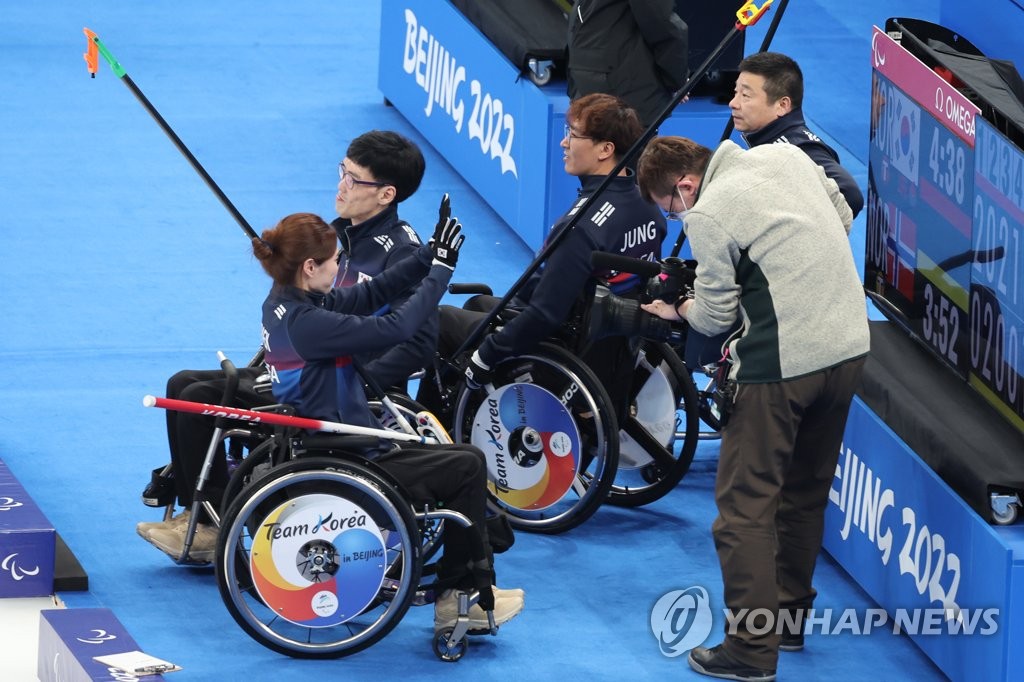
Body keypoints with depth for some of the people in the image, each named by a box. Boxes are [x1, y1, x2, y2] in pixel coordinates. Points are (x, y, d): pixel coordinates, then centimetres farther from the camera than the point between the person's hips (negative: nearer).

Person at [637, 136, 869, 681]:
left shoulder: (708, 215, -13)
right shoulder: (786, 156, 7)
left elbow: (715, 317, -6)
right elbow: (843, 217, 19)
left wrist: (677, 309, 15)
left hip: (782, 364, -8)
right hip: (850, 345, 8)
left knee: (745, 503, 0)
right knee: (805, 492, 21)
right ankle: (789, 618, 32)